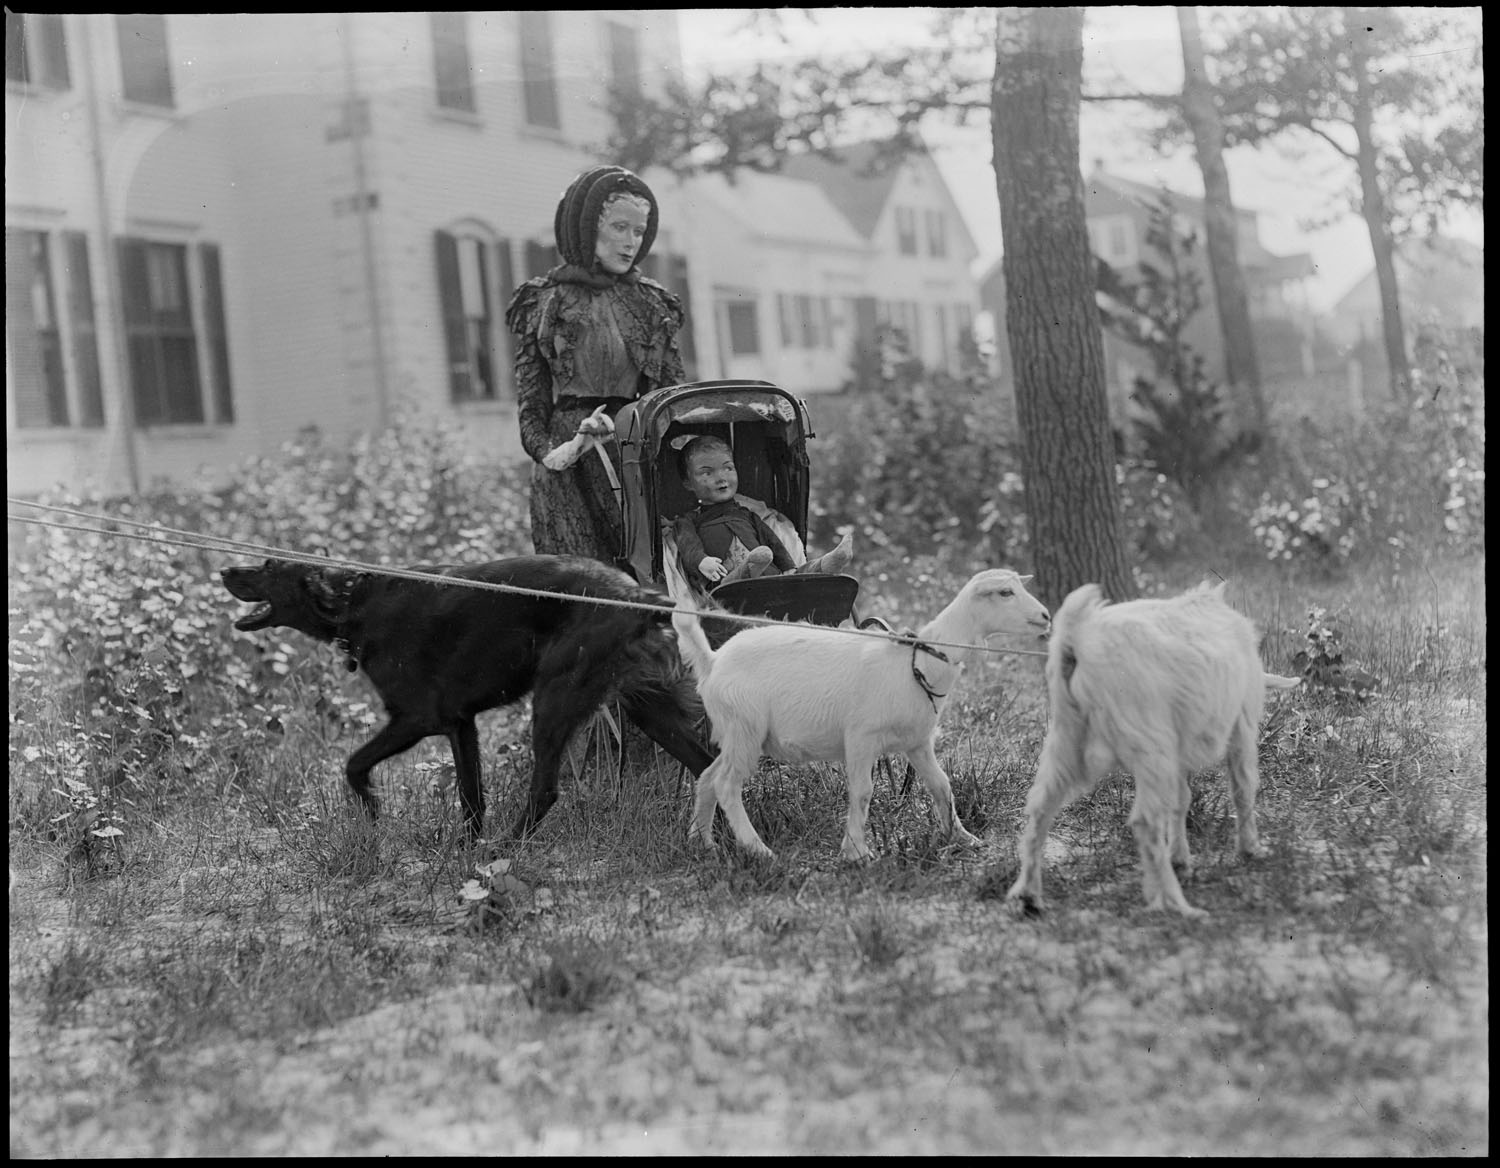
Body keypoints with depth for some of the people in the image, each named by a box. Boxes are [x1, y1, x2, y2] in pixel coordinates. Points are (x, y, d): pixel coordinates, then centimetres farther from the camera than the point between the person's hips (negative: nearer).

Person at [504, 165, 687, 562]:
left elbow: (674, 391, 12)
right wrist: (547, 451, -11)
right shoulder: (543, 302, 9)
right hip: (571, 465, -2)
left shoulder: (653, 304, 16)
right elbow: (530, 398, 6)